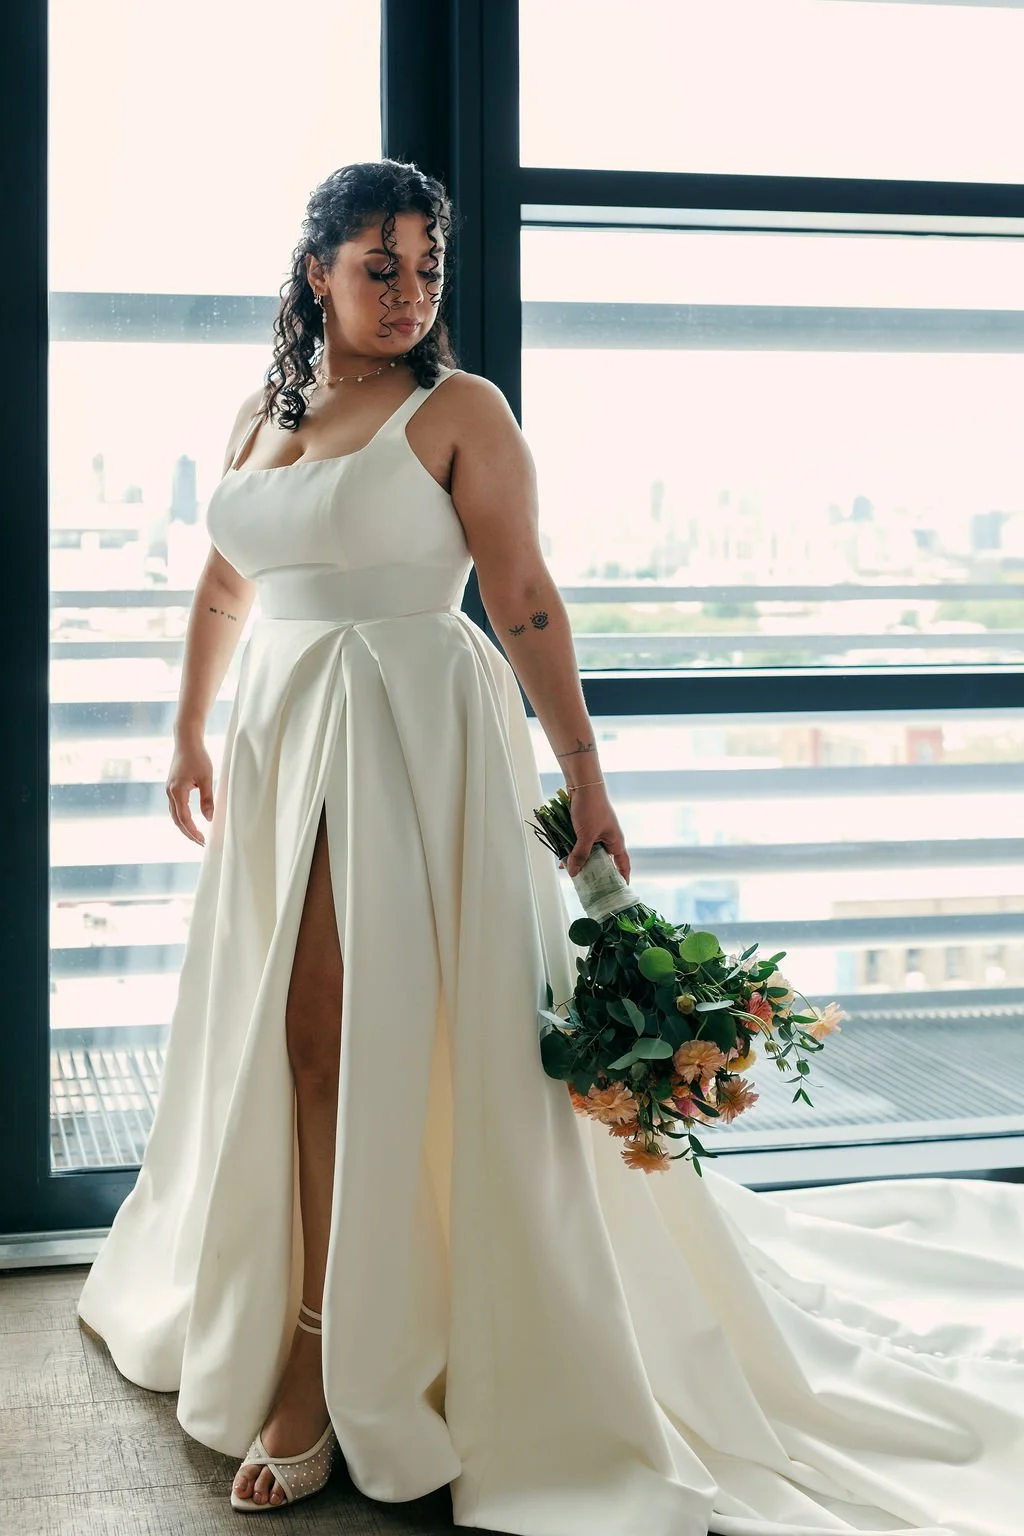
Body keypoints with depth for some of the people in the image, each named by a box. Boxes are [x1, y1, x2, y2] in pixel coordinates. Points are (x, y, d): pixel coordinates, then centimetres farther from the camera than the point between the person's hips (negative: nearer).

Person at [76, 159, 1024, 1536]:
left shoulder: (457, 410, -5)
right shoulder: (262, 414, 13)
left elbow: (525, 602, -10)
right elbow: (223, 586, 24)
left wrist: (584, 779, -13)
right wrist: (191, 736, 27)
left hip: (417, 745, -6)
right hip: (283, 749, 6)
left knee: (374, 1040, -8)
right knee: (286, 1040, 10)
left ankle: (318, 1371, 1)